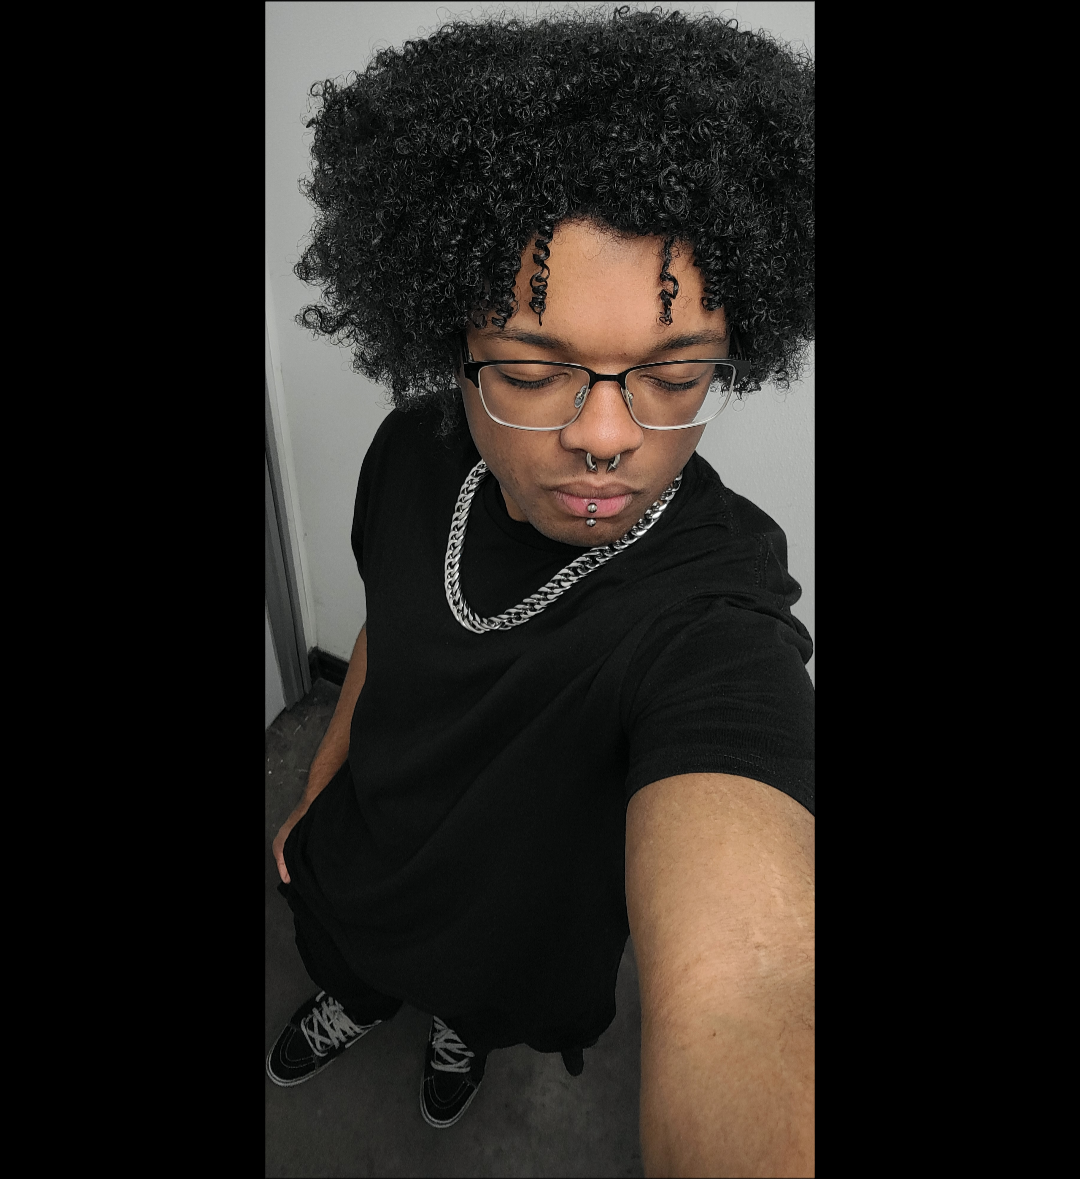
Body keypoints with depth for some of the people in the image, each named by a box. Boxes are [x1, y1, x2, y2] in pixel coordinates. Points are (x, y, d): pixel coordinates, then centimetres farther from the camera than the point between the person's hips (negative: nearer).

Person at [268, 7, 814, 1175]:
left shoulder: (713, 628, -41)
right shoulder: (415, 455, -23)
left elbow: (742, 985, -54)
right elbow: (386, 633, -5)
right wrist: (315, 794, 7)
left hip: (520, 934, -3)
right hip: (353, 865, 4)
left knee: (480, 1005, 33)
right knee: (346, 960, 36)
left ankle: (463, 1037, 71)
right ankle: (353, 1007, 74)